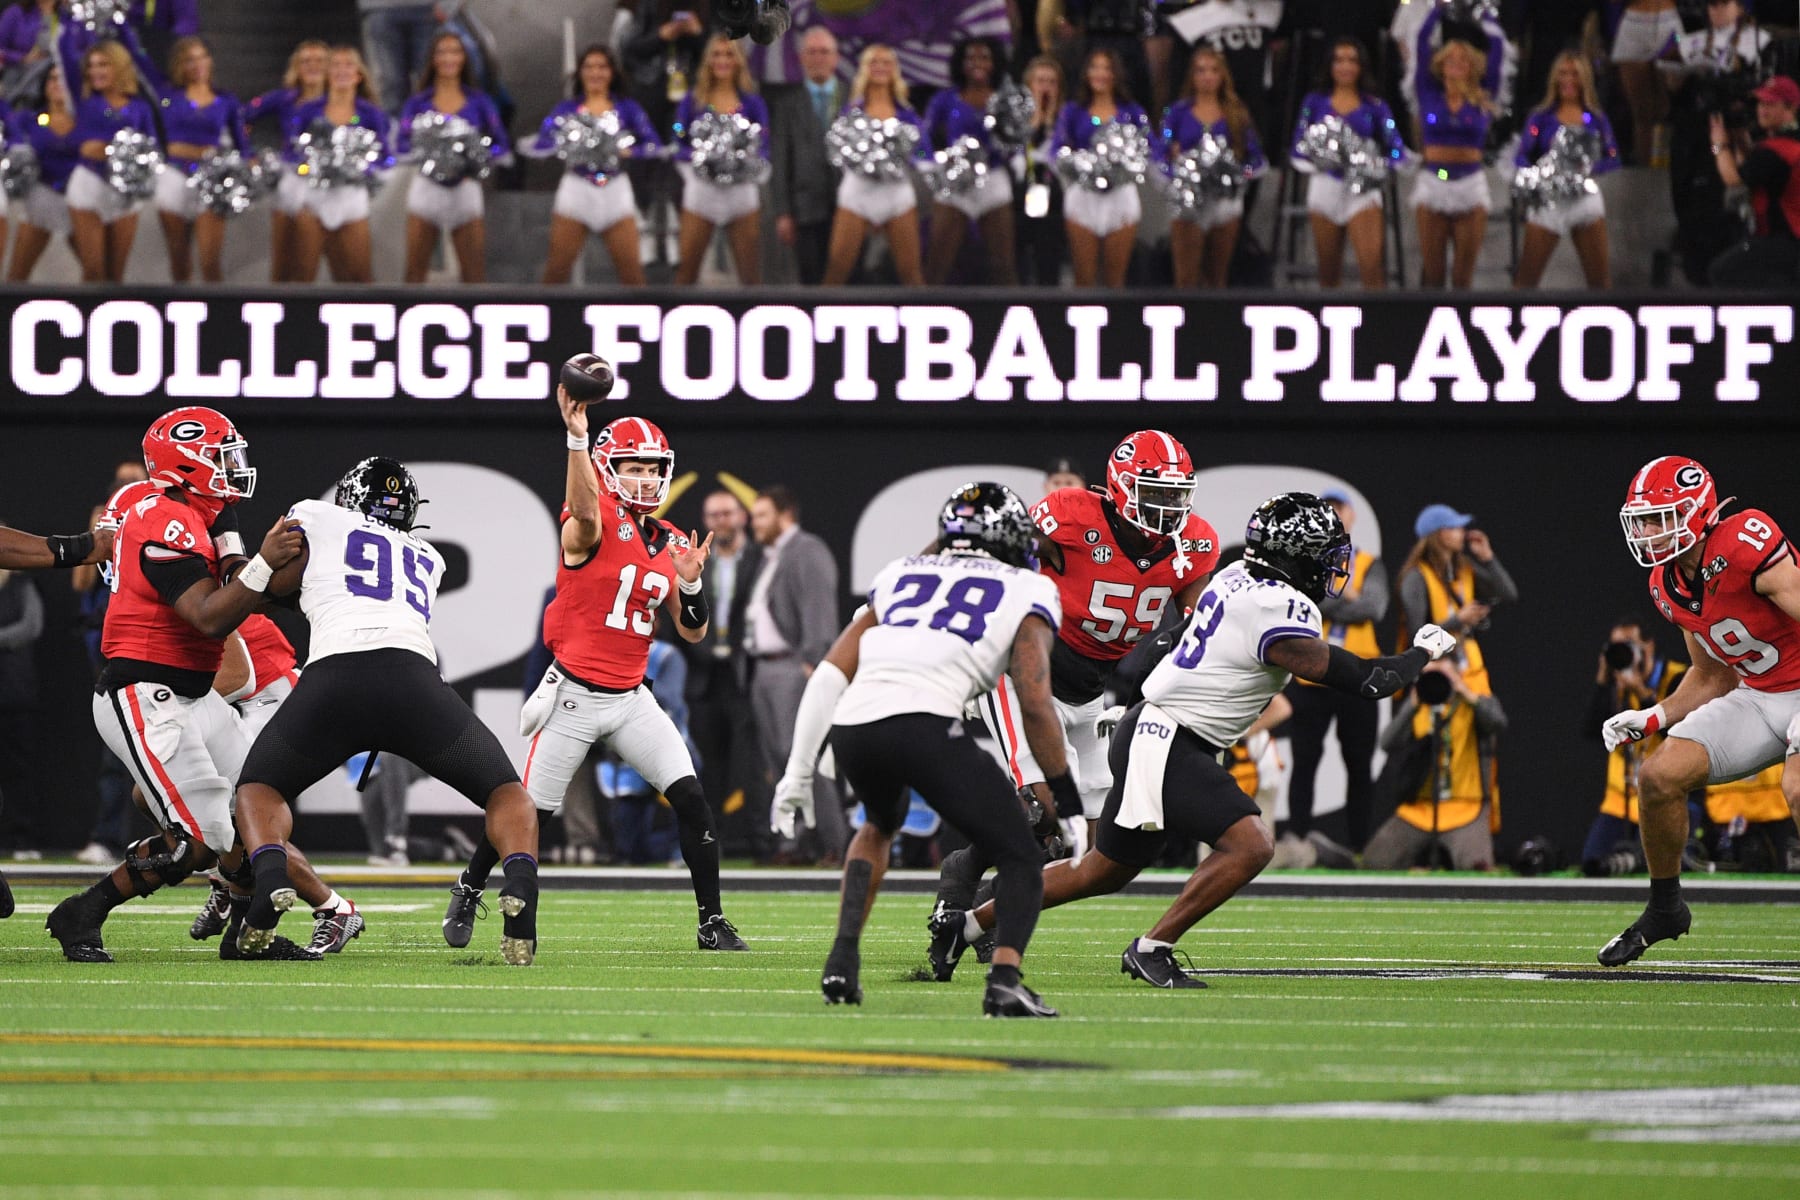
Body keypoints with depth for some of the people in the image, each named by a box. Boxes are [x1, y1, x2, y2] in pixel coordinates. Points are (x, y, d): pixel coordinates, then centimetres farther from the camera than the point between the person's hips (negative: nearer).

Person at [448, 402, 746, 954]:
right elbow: (583, 511, -38)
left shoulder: (668, 543, 8)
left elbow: (693, 632, 10)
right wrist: (577, 438, -54)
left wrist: (690, 582, -11)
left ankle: (712, 923, 1)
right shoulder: (594, 524, -11)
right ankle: (469, 890, 28)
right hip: (575, 696, -5)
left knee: (690, 799, -7)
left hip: (631, 700, 5)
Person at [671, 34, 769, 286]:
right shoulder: (693, 101, 8)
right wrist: (698, 158, -16)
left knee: (750, 270, 1)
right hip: (701, 187, 0)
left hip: (741, 188, 0)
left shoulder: (752, 103, 8)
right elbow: (679, 145, 3)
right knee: (687, 265, -4)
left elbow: (764, 147, 4)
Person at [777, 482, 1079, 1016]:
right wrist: (1068, 804, 13)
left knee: (880, 826, 37)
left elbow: (830, 675, 21)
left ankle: (844, 957, 21)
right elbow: (1035, 706, 6)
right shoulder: (1026, 591, 18)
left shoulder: (900, 575, 30)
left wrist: (799, 772, 23)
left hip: (852, 730, 5)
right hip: (925, 726, -5)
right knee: (1021, 860, 9)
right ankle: (1005, 978, -17)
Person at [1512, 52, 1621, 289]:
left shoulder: (1596, 120, 8)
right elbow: (1521, 157, -2)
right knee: (1527, 276, -5)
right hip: (1549, 199, -2)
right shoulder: (1541, 118, 3)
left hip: (1585, 196, 2)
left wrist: (1590, 168, -16)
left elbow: (1613, 158, 4)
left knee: (1600, 276, 3)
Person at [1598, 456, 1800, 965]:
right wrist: (1655, 718, 3)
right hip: (1756, 695, 8)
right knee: (1661, 775, -3)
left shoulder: (1745, 545, -25)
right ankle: (1665, 909, 18)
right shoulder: (1668, 586, 2)